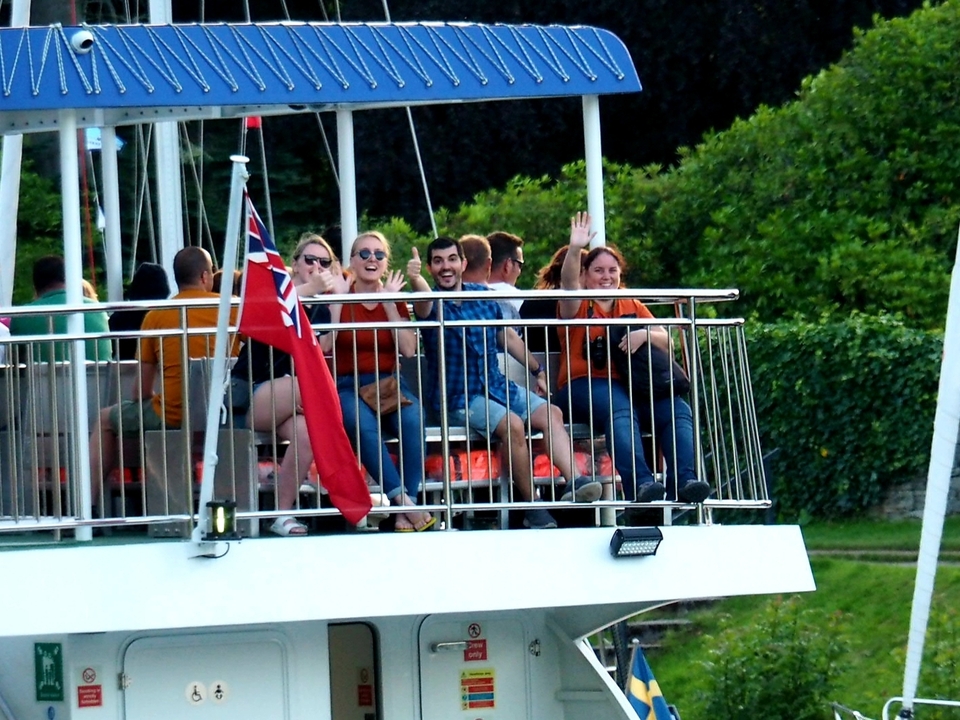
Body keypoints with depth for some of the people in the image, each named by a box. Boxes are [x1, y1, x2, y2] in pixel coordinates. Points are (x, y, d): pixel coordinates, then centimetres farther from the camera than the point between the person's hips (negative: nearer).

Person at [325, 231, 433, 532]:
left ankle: (405, 514, -33)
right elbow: (322, 346, -10)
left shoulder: (394, 300, 13)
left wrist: (389, 304, -5)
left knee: (412, 419, -31)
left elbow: (408, 349, -3)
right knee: (364, 425, -36)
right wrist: (338, 300, -11)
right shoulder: (340, 297, 5)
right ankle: (402, 499, -39)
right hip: (349, 387, -2)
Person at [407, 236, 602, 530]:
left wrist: (537, 371, 26)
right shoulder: (433, 304, -7)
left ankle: (574, 482, -31)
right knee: (512, 423, -29)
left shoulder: (483, 296, 9)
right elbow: (424, 302, -34)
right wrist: (415, 279, -57)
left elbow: (508, 339, 22)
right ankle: (532, 507, -24)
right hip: (459, 397, -6)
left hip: (497, 385, 6)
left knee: (551, 413, -15)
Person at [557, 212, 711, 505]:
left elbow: (666, 342, 13)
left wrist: (645, 335, -9)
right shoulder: (578, 306, 11)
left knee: (677, 409, -23)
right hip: (586, 384, -5)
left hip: (632, 382, 5)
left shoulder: (633, 307, 24)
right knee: (621, 411, -37)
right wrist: (575, 250, -30)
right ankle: (639, 483, -52)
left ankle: (685, 480, -35)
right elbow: (568, 282, -13)